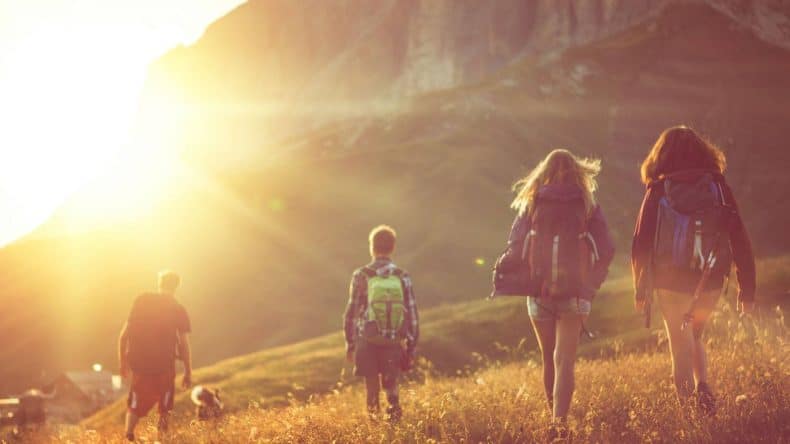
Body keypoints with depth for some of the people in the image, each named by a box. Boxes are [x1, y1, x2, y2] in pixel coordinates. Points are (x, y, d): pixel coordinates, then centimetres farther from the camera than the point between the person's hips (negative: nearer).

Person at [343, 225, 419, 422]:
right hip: (394, 344, 1)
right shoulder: (403, 277, -1)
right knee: (391, 384, 12)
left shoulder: (361, 276, -5)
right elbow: (412, 314, 0)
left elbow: (352, 312, -2)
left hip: (368, 343, -1)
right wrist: (412, 349, 8)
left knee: (372, 389, 10)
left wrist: (350, 343, 9)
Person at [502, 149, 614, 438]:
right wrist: (592, 284, 11)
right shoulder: (587, 206, 1)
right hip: (574, 292, -1)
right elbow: (606, 251, -2)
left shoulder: (531, 205, 1)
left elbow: (514, 252, -5)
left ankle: (555, 418, 25)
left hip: (539, 292, 1)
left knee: (549, 359, 16)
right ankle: (560, 422, -19)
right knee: (564, 360, -4)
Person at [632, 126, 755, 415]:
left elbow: (641, 243, -2)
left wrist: (641, 288, 8)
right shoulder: (717, 187, 0)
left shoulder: (657, 192, -2)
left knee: (681, 347, 7)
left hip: (671, 282, -2)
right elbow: (739, 240, -1)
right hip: (710, 281, 2)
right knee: (693, 337, 23)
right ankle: (703, 386, 3)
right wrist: (747, 288, 3)